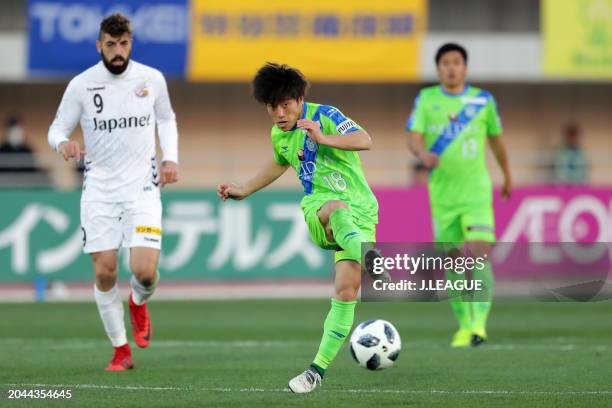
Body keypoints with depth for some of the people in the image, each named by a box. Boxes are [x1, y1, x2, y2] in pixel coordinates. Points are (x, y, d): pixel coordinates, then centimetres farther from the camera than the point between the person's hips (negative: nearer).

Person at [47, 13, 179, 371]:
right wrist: (63, 143, -19)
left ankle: (139, 303, 24)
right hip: (99, 190, 0)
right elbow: (57, 128, 4)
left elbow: (166, 119, 18)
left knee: (145, 270, -14)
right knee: (105, 272, -3)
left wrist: (171, 158, 4)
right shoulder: (81, 85, -4)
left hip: (142, 187, 0)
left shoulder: (152, 79, 0)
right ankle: (121, 351, 13)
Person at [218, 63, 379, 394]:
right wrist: (244, 190, 42)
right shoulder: (278, 135, 14)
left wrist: (323, 138, -35)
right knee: (337, 209, -37)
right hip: (317, 207, 3)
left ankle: (319, 368, -7)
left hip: (360, 211, -3)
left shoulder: (324, 116, -6)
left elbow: (364, 140, -22)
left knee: (346, 290, -16)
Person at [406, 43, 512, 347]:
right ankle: (464, 325, 20)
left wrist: (507, 176, 28)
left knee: (480, 254, -18)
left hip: (477, 193, -1)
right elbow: (414, 137, -7)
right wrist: (423, 154, -31)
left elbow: (495, 137, 17)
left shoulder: (483, 100, 3)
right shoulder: (426, 99, 3)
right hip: (442, 194, 1)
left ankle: (479, 323, -20)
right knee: (455, 261, 7)